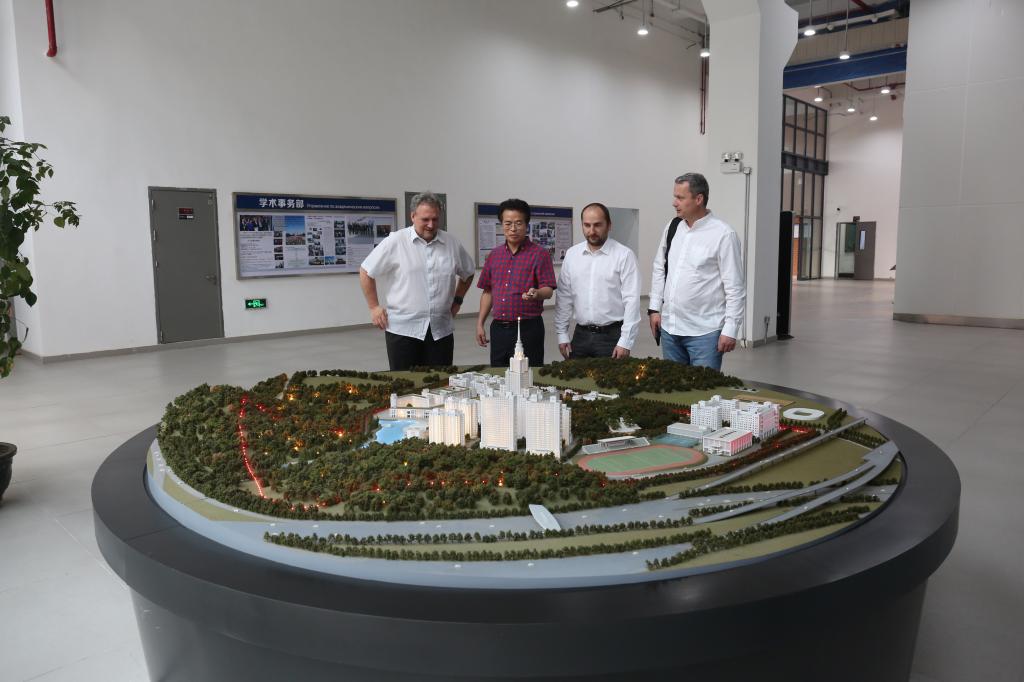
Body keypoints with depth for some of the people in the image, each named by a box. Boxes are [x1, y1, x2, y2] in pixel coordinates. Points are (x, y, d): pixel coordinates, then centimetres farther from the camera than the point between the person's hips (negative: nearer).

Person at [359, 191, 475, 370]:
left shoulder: (452, 243, 6)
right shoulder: (395, 241, -4)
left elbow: (468, 272, 23)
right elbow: (366, 272, 3)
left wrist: (457, 300, 15)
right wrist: (374, 307, 1)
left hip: (441, 330, 3)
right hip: (402, 329, -3)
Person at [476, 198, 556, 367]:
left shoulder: (539, 254, -3)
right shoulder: (494, 255, 12)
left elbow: (548, 291, -9)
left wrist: (536, 294, -31)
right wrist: (480, 324, 12)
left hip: (528, 328, -5)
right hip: (498, 327, 5)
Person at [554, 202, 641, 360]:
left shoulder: (624, 255, -6)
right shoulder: (571, 254, 6)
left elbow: (632, 300, -9)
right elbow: (564, 297, 9)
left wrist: (625, 342, -13)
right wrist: (562, 334, 6)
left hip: (612, 335, -3)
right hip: (580, 335, 4)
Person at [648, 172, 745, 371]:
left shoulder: (723, 234, -11)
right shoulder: (672, 227, 7)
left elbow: (735, 287, -10)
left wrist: (730, 330, -12)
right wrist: (655, 308, 11)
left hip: (704, 332, -6)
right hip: (669, 327, 6)